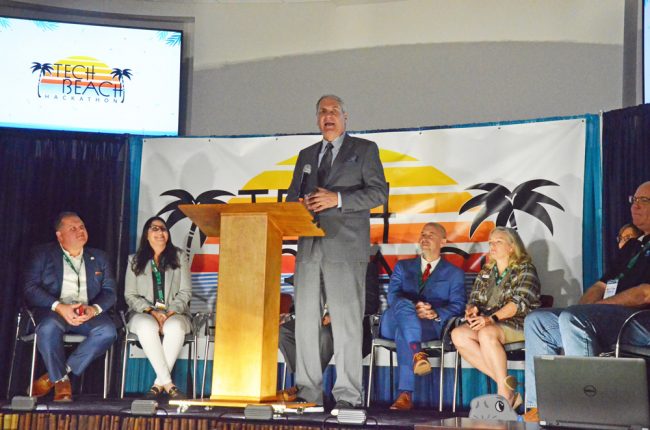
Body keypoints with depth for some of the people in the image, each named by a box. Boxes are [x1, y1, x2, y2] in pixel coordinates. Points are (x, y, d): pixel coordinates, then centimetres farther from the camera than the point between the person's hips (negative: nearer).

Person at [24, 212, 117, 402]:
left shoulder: (99, 258, 20)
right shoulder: (42, 254, 11)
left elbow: (109, 291, 11)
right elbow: (30, 288, -2)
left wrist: (94, 309, -12)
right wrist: (59, 307, -18)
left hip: (89, 313, 3)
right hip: (53, 310, -3)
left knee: (108, 331, -30)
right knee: (48, 327, -39)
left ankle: (53, 376, -20)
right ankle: (61, 383, -18)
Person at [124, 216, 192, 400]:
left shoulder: (179, 257, 12)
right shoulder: (135, 260, 13)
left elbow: (185, 292, 6)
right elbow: (130, 295, 6)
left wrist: (170, 312, -12)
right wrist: (151, 311, -12)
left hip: (174, 314, 0)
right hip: (143, 313, 0)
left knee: (175, 327, -36)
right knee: (147, 327, -37)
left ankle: (158, 384, -27)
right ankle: (168, 384, -34)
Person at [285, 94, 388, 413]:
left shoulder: (364, 149, 9)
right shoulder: (306, 155, 23)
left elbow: (378, 192, -1)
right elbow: (291, 196, 23)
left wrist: (338, 199, -12)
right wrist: (301, 204, -1)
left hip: (345, 246, -5)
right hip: (309, 246, 5)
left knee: (346, 322, -7)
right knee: (305, 319, 3)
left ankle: (346, 395, -4)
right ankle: (308, 391, 10)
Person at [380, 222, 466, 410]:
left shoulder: (454, 273, 21)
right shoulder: (403, 266, 26)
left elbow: (457, 305, 5)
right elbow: (393, 296, 8)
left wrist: (436, 314, -17)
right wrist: (413, 308, -15)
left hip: (431, 325, -2)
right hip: (393, 323, 2)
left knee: (403, 333, -37)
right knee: (403, 304, -35)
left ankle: (405, 395, -41)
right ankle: (417, 354, -54)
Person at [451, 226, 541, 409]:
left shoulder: (524, 270, 1)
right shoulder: (486, 272, 22)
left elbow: (520, 302, -13)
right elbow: (474, 299, 18)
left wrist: (492, 318, -27)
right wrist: (471, 310, -8)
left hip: (519, 324, -6)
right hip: (487, 324, 6)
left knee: (486, 334, -37)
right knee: (458, 335, -24)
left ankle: (505, 392, -29)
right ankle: (504, 381, -24)